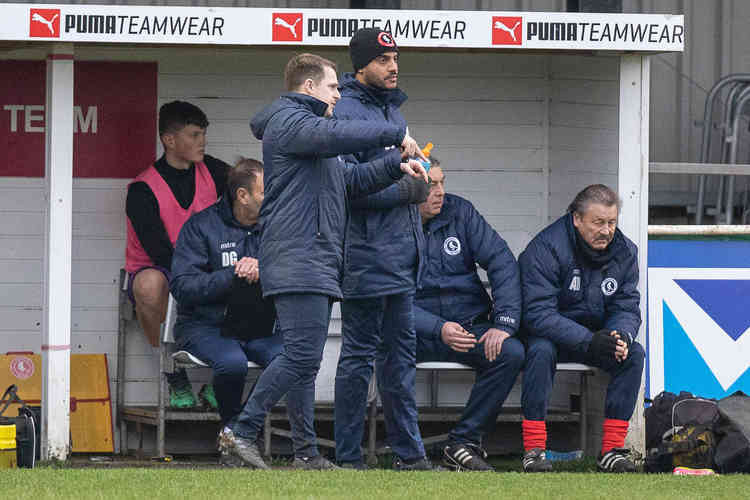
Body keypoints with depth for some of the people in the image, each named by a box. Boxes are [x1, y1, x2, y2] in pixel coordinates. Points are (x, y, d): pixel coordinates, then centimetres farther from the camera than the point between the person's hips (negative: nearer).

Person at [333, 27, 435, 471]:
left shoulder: (393, 110, 18)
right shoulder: (347, 113, -12)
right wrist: (402, 191, -17)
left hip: (403, 255, 9)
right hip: (367, 256, -9)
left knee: (401, 352, 11)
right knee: (360, 355, -4)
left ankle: (409, 451, 15)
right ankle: (348, 456, 0)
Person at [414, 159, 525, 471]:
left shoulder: (460, 212, 3)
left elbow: (501, 261, -1)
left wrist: (505, 322, -14)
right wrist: (438, 330, -28)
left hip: (470, 324, 3)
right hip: (418, 330, -3)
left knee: (511, 352, -26)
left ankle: (463, 442, -17)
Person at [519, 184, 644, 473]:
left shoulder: (624, 252, -3)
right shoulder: (545, 249, -21)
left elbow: (626, 308, -2)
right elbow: (538, 314, -28)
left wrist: (622, 336, -28)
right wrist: (589, 341, -37)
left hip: (595, 336, 5)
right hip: (550, 333, -5)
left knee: (634, 353, -21)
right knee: (541, 351, -36)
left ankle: (612, 448, -19)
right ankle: (534, 448, -32)